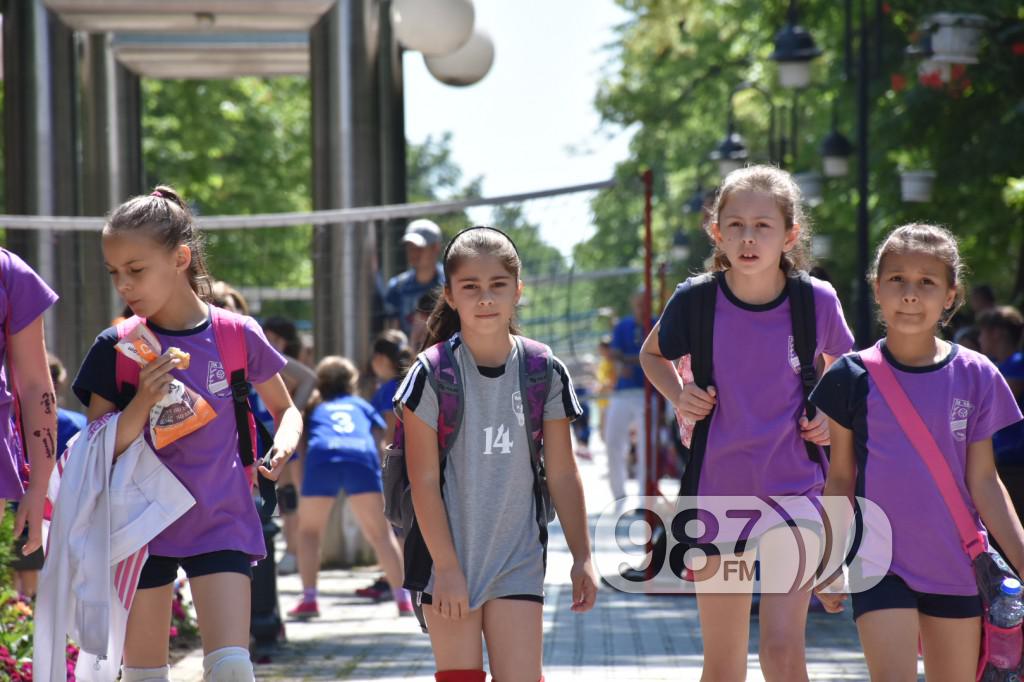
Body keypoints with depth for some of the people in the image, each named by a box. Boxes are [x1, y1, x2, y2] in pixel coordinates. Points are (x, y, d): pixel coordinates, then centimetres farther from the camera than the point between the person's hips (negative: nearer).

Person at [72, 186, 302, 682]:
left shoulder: (237, 336, -4)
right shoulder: (116, 349, -5)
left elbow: (285, 409, 13)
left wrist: (284, 444, -10)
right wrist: (142, 403, -23)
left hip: (221, 523, -1)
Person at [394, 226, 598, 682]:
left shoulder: (545, 374, 0)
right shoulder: (432, 375, -8)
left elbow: (562, 475, 6)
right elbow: (424, 480, -9)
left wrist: (582, 557, 5)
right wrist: (447, 568, -12)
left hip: (517, 560, 2)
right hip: (447, 558, -2)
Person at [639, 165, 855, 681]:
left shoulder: (817, 301, -6)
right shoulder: (695, 302, -7)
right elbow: (652, 354, 15)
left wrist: (833, 416, -2)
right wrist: (678, 395, -4)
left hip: (793, 487, -1)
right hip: (717, 488, 2)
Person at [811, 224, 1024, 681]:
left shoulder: (976, 377, 0)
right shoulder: (853, 377, -2)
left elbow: (983, 482, 3)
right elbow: (840, 478, 5)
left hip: (957, 569, 2)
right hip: (880, 566, -2)